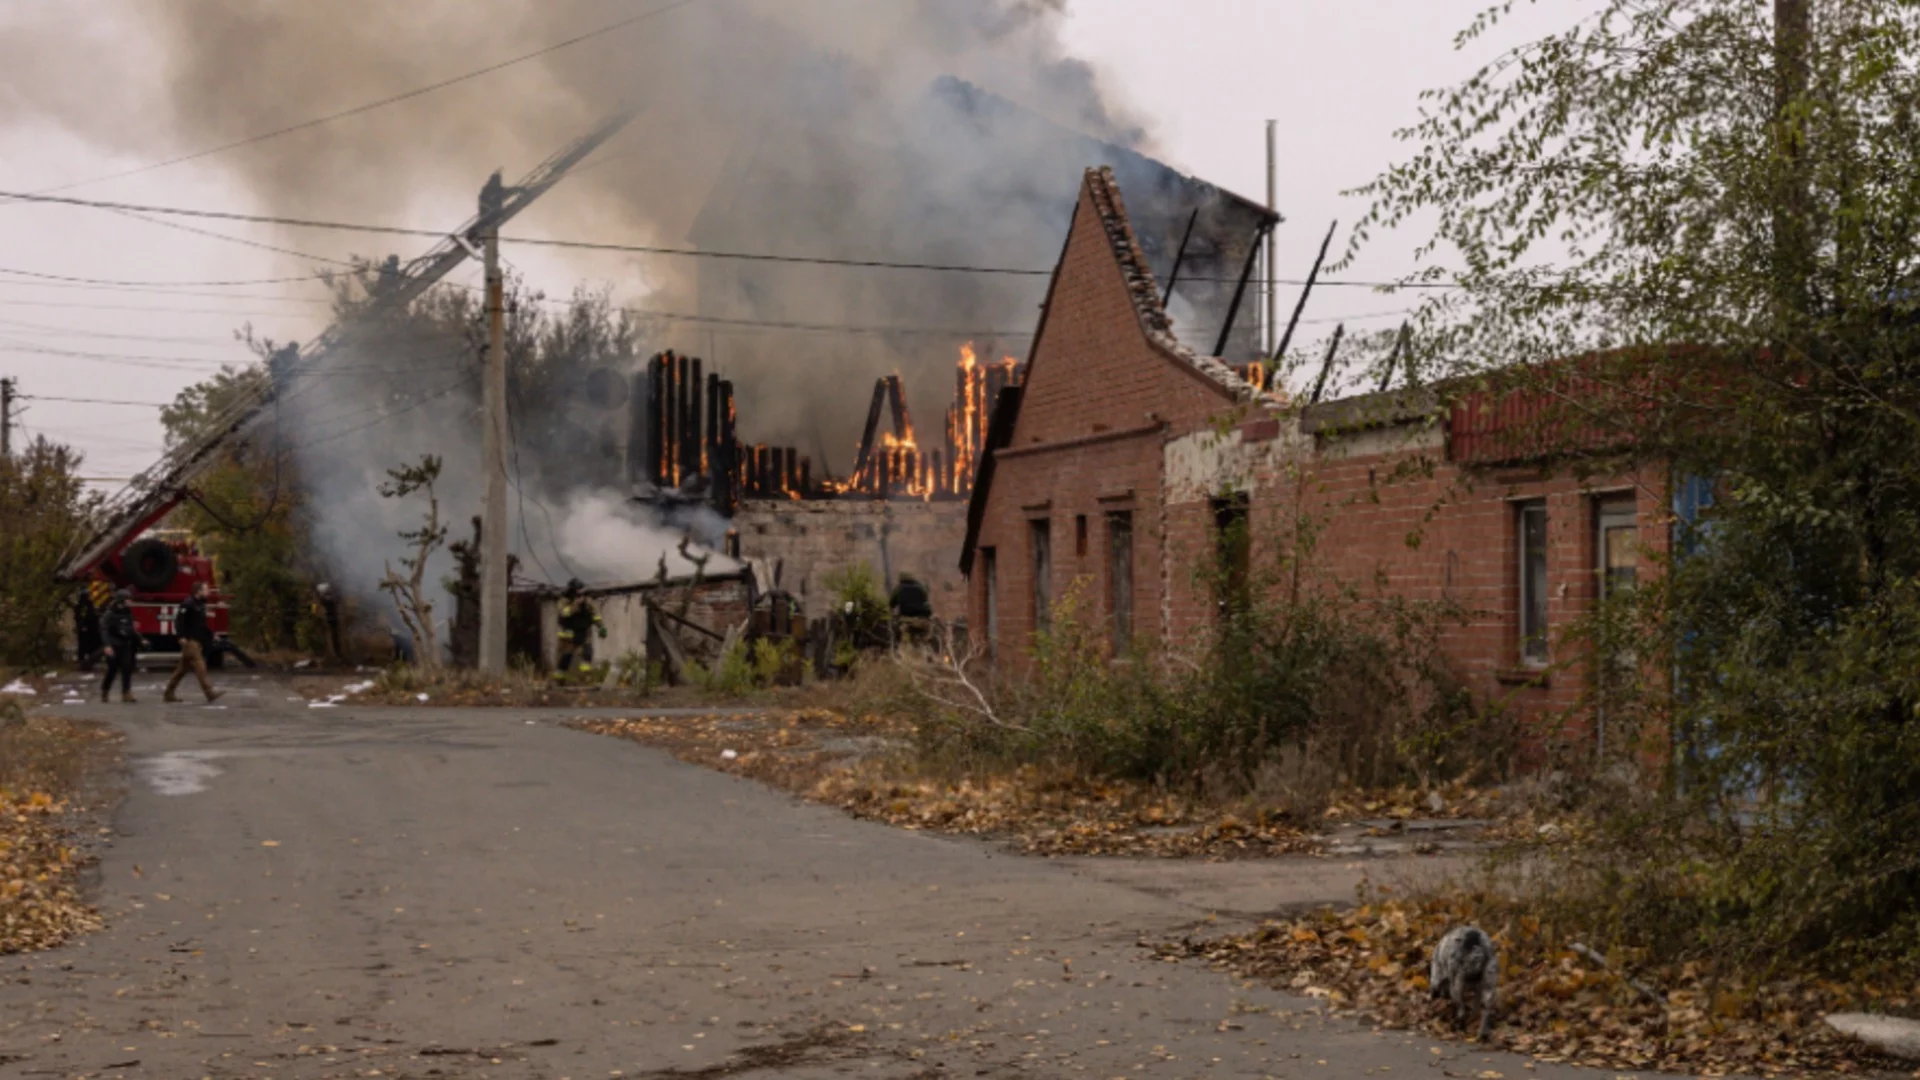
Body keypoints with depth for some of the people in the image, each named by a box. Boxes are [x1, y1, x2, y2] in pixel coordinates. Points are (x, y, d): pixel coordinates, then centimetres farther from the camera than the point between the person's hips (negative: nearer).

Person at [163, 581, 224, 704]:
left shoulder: (200, 604, 16)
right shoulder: (189, 604, -12)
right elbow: (179, 620, -17)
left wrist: (211, 633, 14)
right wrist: (182, 637, -23)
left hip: (197, 641, 10)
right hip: (190, 640, -10)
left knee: (182, 669, 11)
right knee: (199, 666, -14)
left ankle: (168, 695, 17)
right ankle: (210, 694, -19)